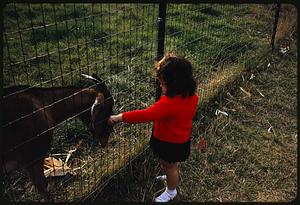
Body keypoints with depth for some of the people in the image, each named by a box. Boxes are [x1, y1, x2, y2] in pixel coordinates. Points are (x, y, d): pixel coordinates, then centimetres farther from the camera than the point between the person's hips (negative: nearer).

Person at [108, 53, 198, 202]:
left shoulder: (169, 104, -42)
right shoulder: (192, 94, -17)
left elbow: (144, 115, -40)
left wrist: (119, 118, -34)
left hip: (169, 142, -8)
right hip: (182, 139, 8)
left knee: (168, 166, 20)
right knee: (173, 163, 35)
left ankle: (171, 191, 47)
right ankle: (174, 178, 63)